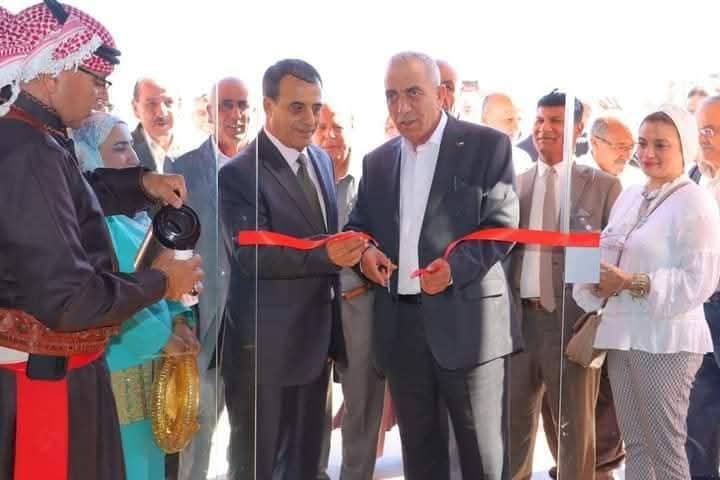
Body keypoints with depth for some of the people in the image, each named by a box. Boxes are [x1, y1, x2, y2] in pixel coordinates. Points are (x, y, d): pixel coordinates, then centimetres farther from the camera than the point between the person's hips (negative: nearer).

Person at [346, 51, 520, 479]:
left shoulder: (487, 145, -2)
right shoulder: (378, 160, 14)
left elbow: (502, 225, -7)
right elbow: (359, 223, 19)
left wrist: (457, 265, -23)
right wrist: (365, 250, -5)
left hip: (466, 318, -5)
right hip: (400, 323, 5)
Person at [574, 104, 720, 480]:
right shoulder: (628, 197, 13)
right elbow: (609, 255, 13)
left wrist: (632, 283, -22)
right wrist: (599, 282, -9)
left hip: (666, 340, -7)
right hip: (623, 334, 7)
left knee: (665, 447, 2)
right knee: (635, 445, 14)